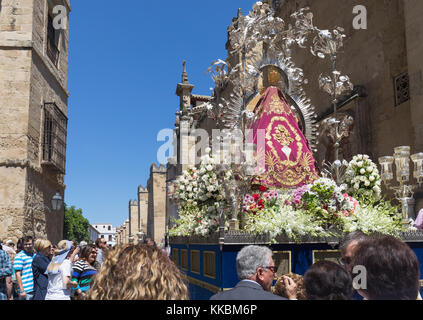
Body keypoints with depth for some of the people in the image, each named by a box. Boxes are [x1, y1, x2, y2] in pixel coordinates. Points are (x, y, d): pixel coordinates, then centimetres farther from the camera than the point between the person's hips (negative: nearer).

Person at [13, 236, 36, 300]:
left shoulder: (35, 256, 14)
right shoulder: (19, 256, -7)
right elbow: (17, 274, -12)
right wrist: (22, 290, -16)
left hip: (36, 290, 6)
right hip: (26, 291, -6)